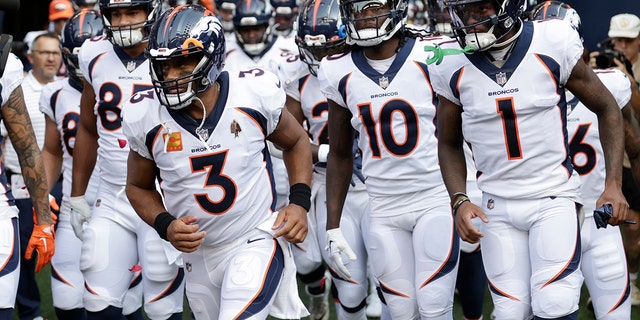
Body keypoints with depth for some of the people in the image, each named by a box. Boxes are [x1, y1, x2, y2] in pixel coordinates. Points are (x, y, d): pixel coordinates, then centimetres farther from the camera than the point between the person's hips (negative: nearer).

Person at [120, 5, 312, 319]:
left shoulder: (255, 94, -16)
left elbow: (296, 143, 6)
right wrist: (165, 226, -13)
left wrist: (299, 203, -7)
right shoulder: (145, 116, -12)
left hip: (256, 243, -3)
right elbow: (139, 187, 5)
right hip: (199, 255, 3)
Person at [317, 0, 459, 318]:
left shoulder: (432, 58, -9)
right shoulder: (339, 73, 2)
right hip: (384, 208, 3)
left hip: (436, 198, -3)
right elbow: (339, 155, 12)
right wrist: (332, 227, 8)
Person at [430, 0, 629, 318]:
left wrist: (613, 184, -6)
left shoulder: (552, 46, -10)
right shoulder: (453, 65, -4)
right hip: (497, 207, 2)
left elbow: (607, 109, 2)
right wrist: (459, 201, -7)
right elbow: (449, 144, 10)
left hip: (554, 197, -2)